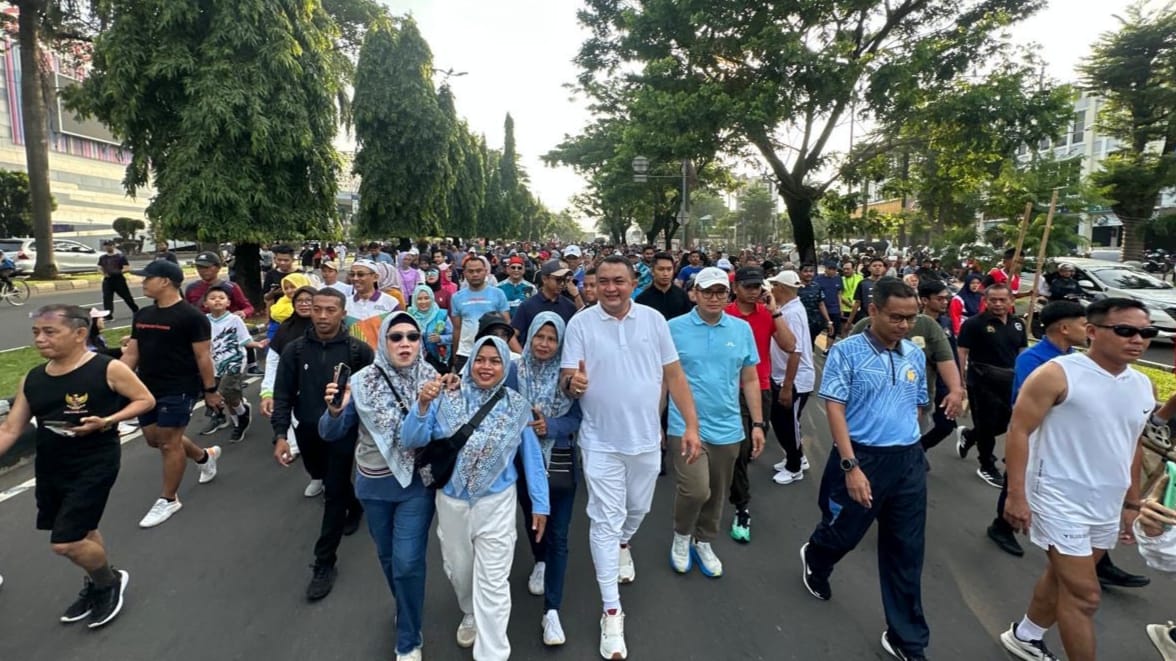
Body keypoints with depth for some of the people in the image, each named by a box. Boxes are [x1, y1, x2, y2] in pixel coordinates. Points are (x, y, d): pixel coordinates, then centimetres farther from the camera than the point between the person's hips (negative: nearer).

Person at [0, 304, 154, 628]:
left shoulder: (108, 369, -15)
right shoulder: (32, 379, 3)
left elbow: (146, 400, -8)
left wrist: (106, 421, -21)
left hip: (95, 465, -6)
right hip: (50, 468, 7)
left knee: (66, 543, -7)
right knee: (81, 532, 21)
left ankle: (110, 581, 22)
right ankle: (95, 584, 45)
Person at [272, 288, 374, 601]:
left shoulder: (358, 350, -12)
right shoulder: (294, 349, -5)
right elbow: (283, 395, -3)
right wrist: (281, 435, -11)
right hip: (308, 433, 4)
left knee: (334, 493, 0)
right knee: (331, 484, 23)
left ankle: (324, 564, 12)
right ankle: (354, 505, 54)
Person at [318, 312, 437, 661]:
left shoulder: (433, 380, -11)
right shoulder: (361, 382, -11)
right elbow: (330, 434, -7)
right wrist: (335, 411, -28)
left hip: (416, 483, -2)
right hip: (374, 485, 2)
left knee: (407, 562, -2)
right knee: (387, 556, 21)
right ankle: (407, 608, 51)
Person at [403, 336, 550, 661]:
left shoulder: (517, 406, -7)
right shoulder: (447, 399, -9)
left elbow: (532, 456, -2)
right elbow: (413, 441, -12)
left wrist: (540, 503, -1)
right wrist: (422, 405, -29)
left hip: (495, 504, -2)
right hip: (451, 502, 2)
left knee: (492, 583, 4)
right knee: (459, 571, 23)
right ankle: (471, 614, 53)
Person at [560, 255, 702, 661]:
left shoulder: (653, 319, -3)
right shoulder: (581, 323, -8)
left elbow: (674, 375, 1)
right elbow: (566, 378, -11)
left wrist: (691, 425, -3)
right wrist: (572, 383, -35)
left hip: (646, 438, 3)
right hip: (601, 441, -2)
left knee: (638, 509, 22)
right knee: (605, 521, 4)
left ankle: (622, 544, 56)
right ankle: (612, 612, 17)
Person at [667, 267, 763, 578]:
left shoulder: (742, 329, 3)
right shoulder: (674, 328, -6)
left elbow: (750, 380, 9)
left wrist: (758, 423, 6)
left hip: (727, 428, 4)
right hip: (686, 426, -3)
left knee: (717, 495, 15)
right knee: (696, 490, -15)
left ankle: (703, 542, 40)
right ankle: (681, 536, 16)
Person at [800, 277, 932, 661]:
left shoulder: (915, 355, 5)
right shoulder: (847, 351, -12)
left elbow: (918, 406, 18)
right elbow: (834, 408, -16)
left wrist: (906, 447, 15)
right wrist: (851, 466, -21)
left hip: (909, 461, 5)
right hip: (862, 458, -4)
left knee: (906, 553, 12)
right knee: (843, 534, 14)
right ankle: (814, 561, 50)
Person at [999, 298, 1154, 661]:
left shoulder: (1143, 386, 6)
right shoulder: (1057, 374, -16)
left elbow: (1132, 446, 17)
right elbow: (1019, 431, -17)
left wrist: (1132, 502, 18)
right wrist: (1016, 494, -19)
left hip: (1107, 506, 7)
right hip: (1060, 501, -7)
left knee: (1064, 578, 19)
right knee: (1084, 594, -3)